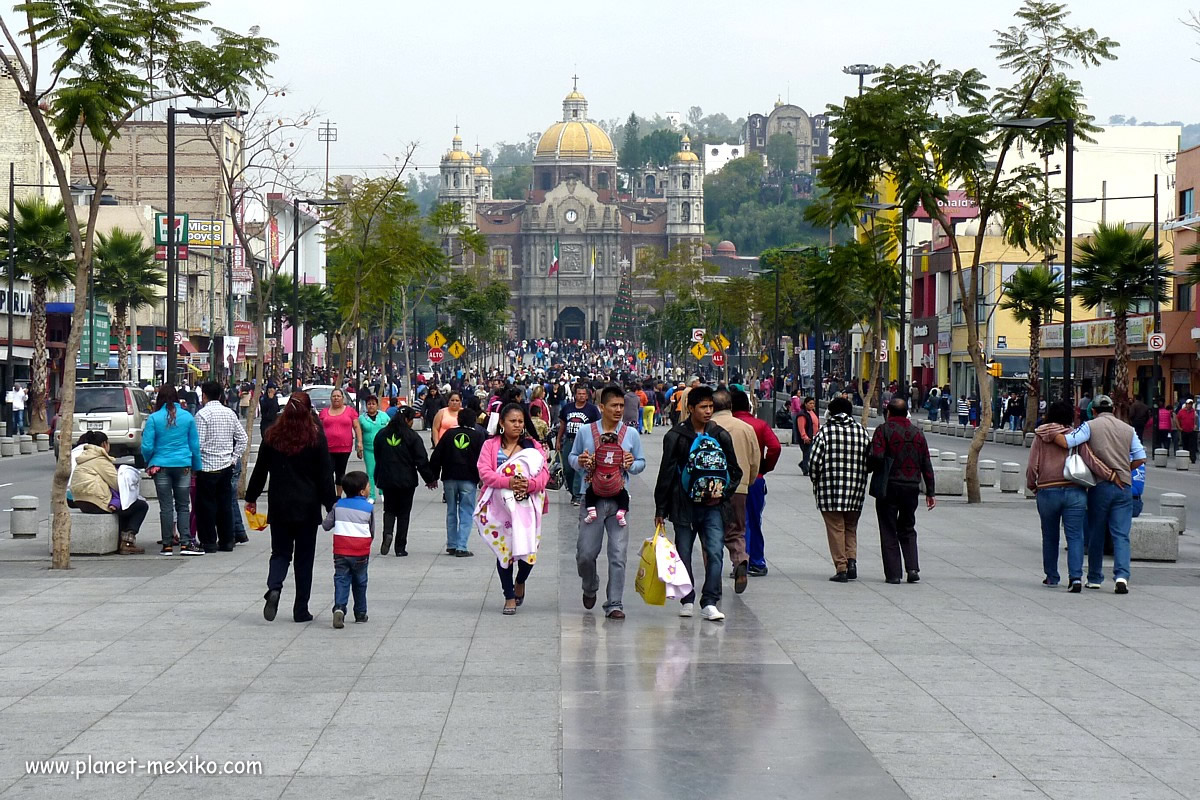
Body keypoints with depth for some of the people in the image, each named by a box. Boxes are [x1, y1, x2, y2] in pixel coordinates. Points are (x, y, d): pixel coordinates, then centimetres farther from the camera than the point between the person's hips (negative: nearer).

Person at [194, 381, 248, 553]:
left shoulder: (203, 414, -12)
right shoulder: (230, 413, 7)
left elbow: (199, 443, -16)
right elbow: (242, 438, 8)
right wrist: (233, 458, 12)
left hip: (207, 466, -6)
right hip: (226, 466, 6)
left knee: (206, 505, 2)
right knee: (225, 503, 11)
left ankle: (209, 542, 3)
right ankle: (226, 541, 14)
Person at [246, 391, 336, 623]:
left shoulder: (273, 436, 1)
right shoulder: (316, 436, -6)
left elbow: (260, 470, 7)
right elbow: (325, 474, -6)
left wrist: (251, 497, 18)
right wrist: (331, 506, -1)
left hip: (279, 506, 2)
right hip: (307, 507, -2)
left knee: (280, 552, 11)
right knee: (304, 556, 7)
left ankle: (274, 588, -19)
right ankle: (301, 610, 8)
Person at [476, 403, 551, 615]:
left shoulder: (533, 446, 9)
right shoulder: (490, 445, 6)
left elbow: (544, 473, 2)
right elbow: (484, 472, -6)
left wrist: (529, 484, -19)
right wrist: (508, 482, -21)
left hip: (527, 506, 0)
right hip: (500, 506, 0)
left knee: (528, 548, -6)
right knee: (504, 549, 1)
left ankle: (520, 581, 27)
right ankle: (509, 596, 13)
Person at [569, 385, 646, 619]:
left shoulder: (631, 434, 5)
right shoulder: (585, 431, 3)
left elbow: (642, 462, 12)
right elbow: (572, 456, 13)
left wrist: (632, 465, -10)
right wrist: (579, 462, -9)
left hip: (619, 500, 0)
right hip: (592, 498, 0)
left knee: (618, 555, -4)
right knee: (585, 553, 1)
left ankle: (614, 604, 3)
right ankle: (590, 588, 31)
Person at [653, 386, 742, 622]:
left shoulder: (721, 436, 6)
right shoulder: (676, 437, -2)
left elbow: (735, 471, 14)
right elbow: (666, 474, 0)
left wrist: (723, 493, -2)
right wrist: (660, 509, -1)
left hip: (712, 507, 1)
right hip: (684, 506, -1)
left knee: (715, 553, -11)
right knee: (683, 554, 7)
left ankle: (709, 603, -8)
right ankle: (687, 600, 22)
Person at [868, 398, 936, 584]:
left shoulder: (883, 430, -6)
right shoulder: (917, 433, 9)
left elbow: (876, 458, -19)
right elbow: (927, 465, 9)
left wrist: (868, 468, 3)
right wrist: (930, 492, 13)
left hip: (888, 487, -4)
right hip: (912, 488, 4)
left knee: (889, 532, 3)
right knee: (907, 529, 17)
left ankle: (893, 573, 0)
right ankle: (912, 568, 2)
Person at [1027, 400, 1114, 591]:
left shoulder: (1041, 436, 4)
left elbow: (1032, 466, 1)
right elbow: (1091, 460, -9)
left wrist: (1032, 485, 15)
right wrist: (1111, 475, -4)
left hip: (1048, 491, 1)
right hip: (1075, 491, -1)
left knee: (1050, 536, 15)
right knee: (1075, 536, -2)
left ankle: (1051, 576, 23)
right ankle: (1075, 576, -16)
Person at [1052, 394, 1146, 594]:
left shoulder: (1090, 426, -1)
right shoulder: (1127, 429, 11)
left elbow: (1066, 442, -14)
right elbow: (1140, 458, 8)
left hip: (1100, 486, -2)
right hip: (1124, 486, 2)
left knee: (1096, 535, 10)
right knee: (1121, 535, 0)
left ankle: (1095, 578, 17)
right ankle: (1122, 575, -18)